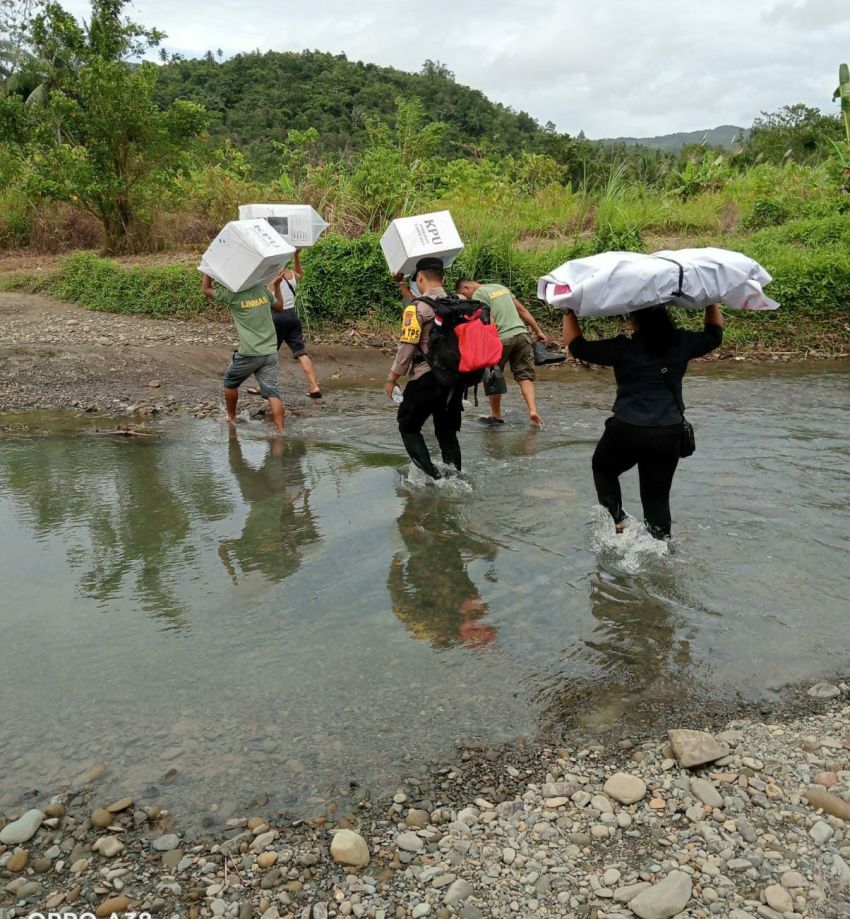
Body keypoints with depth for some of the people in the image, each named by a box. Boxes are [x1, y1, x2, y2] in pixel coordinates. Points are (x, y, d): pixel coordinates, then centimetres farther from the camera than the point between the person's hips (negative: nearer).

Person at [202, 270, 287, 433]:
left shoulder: (232, 294, -7)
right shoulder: (263, 289, 5)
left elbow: (206, 289, 7)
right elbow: (279, 307, 21)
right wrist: (277, 285, 29)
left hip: (248, 353, -4)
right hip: (270, 352, 4)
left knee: (230, 382, 21)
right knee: (272, 391, -1)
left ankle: (231, 418, 34)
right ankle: (280, 429, -9)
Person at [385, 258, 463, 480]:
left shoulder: (417, 307, -11)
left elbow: (407, 348, -13)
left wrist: (392, 378, -3)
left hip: (425, 378, -6)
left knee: (409, 427, 9)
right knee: (448, 432, 17)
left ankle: (430, 474, -4)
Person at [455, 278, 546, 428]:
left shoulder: (478, 295, -1)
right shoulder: (501, 287, 22)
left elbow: (490, 321, -15)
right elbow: (523, 310, 20)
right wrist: (538, 331, 21)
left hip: (502, 338, -6)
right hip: (521, 333, 6)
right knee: (525, 376, 7)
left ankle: (496, 416, 20)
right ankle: (533, 411, -10)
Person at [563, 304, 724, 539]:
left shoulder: (624, 348, -7)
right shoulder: (682, 344, 4)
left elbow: (577, 346, -2)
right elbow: (714, 334, 23)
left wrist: (569, 311, 8)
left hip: (627, 431, -3)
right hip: (669, 433, 3)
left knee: (603, 469, 25)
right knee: (657, 496, 14)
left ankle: (616, 521, 13)